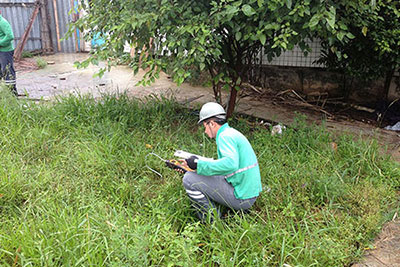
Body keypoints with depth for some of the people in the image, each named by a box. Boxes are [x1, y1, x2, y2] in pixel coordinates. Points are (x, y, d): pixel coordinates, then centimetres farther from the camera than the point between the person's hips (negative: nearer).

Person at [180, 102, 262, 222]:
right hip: (250, 193, 10)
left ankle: (211, 220, -1)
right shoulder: (232, 133, 16)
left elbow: (231, 164, -33)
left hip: (240, 197, -10)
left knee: (189, 179, -11)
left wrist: (199, 164, -24)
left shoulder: (225, 136, -15)